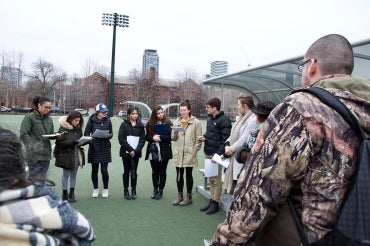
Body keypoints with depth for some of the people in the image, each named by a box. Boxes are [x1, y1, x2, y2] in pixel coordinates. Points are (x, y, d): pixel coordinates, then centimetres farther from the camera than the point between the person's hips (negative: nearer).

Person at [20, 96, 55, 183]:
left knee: (42, 179, 11)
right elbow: (23, 134, -10)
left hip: (46, 154, 6)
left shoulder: (49, 119, 13)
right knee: (35, 179, -6)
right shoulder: (30, 117, -5)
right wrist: (32, 147, -20)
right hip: (34, 154, -6)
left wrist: (56, 135, -6)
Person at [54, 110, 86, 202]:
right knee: (66, 174, 4)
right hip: (66, 155, -5)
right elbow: (59, 142, -14)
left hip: (77, 154, 6)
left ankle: (71, 193, 22)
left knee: (74, 174, 12)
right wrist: (72, 143, -25)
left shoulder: (78, 128, 8)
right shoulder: (63, 128, -10)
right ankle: (65, 194, 17)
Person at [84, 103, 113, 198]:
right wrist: (90, 142, -13)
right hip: (94, 148, 0)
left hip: (105, 148, 1)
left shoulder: (108, 120, 3)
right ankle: (96, 189, 24)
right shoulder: (92, 120, -2)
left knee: (104, 170, -1)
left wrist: (108, 136, -13)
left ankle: (105, 189, 17)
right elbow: (86, 133, 2)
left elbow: (111, 133, 9)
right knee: (94, 170, 8)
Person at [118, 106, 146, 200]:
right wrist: (130, 150, -12)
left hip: (136, 153, 1)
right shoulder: (124, 124, 2)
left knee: (134, 171, 1)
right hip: (126, 152, -1)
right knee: (126, 171, 4)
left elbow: (143, 139, 3)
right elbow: (121, 139, -5)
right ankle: (126, 191, 12)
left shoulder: (140, 125, 9)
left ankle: (133, 190, 12)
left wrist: (136, 151, -9)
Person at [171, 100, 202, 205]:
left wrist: (194, 152, -10)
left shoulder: (196, 122, -4)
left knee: (188, 174, 6)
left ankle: (189, 197, 18)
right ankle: (180, 195, 23)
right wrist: (175, 134, -10)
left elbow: (198, 139, -5)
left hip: (189, 154, -4)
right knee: (179, 174, 10)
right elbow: (173, 138, 13)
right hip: (178, 153, 4)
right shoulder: (176, 122, 10)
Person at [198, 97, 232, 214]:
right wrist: (203, 137, 4)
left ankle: (215, 203, 12)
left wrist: (218, 154, -20)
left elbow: (225, 138, -16)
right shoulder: (209, 119, 13)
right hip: (208, 152, 8)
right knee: (210, 178, 15)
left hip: (217, 153, -8)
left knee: (217, 179, 2)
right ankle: (212, 200, 25)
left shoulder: (224, 120, -13)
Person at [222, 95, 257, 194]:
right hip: (233, 156, 9)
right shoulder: (241, 118, 15)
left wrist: (230, 149, -10)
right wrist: (227, 145, -4)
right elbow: (233, 134, 14)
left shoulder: (253, 120, -13)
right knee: (235, 184, 15)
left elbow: (243, 139, -18)